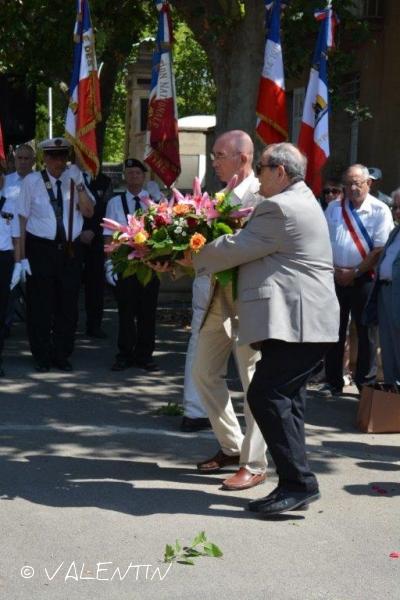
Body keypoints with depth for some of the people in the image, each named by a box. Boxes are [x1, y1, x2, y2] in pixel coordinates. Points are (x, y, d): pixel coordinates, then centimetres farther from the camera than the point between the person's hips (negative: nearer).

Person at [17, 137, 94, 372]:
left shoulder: (74, 179, 5)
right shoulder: (32, 181, -2)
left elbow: (88, 211, -5)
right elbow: (23, 219, -3)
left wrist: (78, 184, -17)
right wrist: (23, 255, -8)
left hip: (70, 249, 3)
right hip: (40, 249, -2)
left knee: (68, 306, 8)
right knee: (40, 306, 3)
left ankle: (62, 356, 21)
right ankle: (42, 357, 15)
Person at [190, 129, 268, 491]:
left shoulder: (261, 196, -14)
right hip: (218, 296, 9)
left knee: (254, 381, 0)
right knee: (205, 373, 15)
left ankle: (254, 465, 9)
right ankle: (231, 446, 29)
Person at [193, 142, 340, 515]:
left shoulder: (280, 208, -13)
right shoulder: (300, 202, 22)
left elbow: (236, 248, -11)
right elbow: (253, 244, 26)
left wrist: (193, 258, 4)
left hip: (296, 323, -11)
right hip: (302, 321, 11)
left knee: (266, 395, -14)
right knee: (284, 398, 12)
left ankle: (298, 482, -13)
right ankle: (295, 484, 15)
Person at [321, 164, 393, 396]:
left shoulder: (380, 211, -6)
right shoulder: (334, 209, 7)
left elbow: (380, 250, -10)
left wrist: (355, 272, -12)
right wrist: (334, 270, -5)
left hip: (363, 279, -3)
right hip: (335, 278, 3)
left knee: (366, 331, 3)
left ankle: (366, 383, 13)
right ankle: (333, 382, 16)